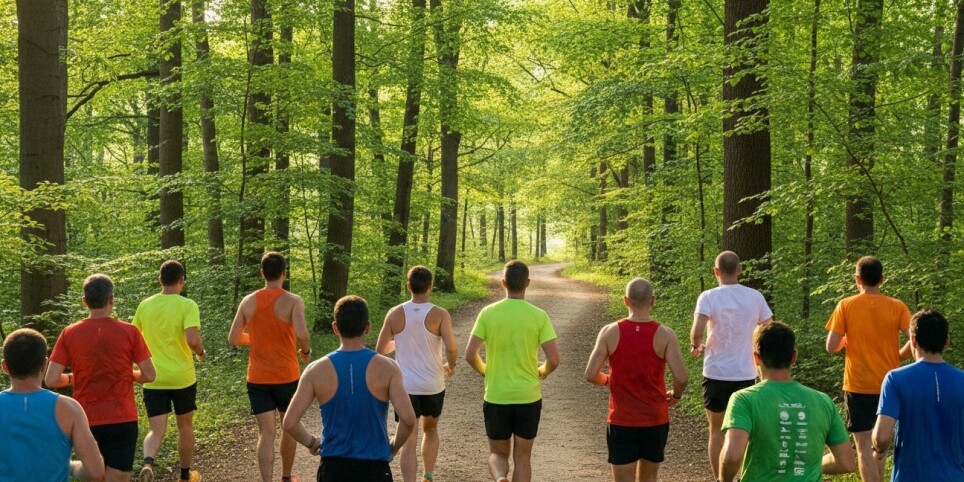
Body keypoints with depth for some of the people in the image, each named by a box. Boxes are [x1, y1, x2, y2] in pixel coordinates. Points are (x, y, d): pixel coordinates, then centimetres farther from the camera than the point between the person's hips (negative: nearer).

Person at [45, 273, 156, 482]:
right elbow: (149, 375, -4)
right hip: (122, 420, -2)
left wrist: (72, 378, 12)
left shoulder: (69, 334, -4)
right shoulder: (129, 332, -7)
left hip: (85, 421, 2)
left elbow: (51, 380, -7)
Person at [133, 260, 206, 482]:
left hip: (153, 379, 2)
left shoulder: (145, 305, 3)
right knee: (185, 425, 18)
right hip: (182, 377, -2)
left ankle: (148, 463, -27)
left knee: (156, 430, 2)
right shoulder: (187, 305, -11)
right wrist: (201, 352, -2)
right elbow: (192, 339, -23)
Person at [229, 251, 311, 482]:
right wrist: (306, 351, -7)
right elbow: (301, 334, -27)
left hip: (257, 378, 2)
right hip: (287, 376, -2)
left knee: (266, 433, 1)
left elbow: (233, 339, 2)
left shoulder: (248, 301, -1)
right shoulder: (293, 301, -12)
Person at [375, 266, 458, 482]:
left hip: (405, 385, 0)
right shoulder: (440, 314, -10)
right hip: (433, 385, 0)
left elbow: (380, 350, 1)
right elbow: (452, 348, -20)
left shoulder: (395, 314, -4)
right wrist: (450, 365, 2)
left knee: (408, 441, 1)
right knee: (430, 429, 26)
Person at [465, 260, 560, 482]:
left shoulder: (488, 313, -5)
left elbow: (470, 355, -7)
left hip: (496, 398, 0)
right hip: (528, 397, 0)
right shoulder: (539, 316, -7)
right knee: (522, 457, 14)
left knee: (497, 453, 15)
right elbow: (554, 359, -11)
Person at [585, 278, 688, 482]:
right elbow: (681, 377, -16)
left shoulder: (610, 332, -8)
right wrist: (675, 395, 6)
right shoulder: (665, 335, -9)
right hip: (655, 420, 1)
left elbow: (591, 375, -10)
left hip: (621, 421, -1)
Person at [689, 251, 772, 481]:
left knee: (717, 430, 12)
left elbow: (697, 332, -24)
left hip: (716, 374, -2)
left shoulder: (709, 297, -12)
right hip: (746, 374, 2)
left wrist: (695, 346, -3)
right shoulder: (755, 297, -1)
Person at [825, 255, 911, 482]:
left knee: (864, 445, -1)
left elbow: (831, 347, -9)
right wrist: (897, 357, 7)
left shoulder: (846, 306, -7)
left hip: (858, 386, -3)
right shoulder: (897, 306, -3)